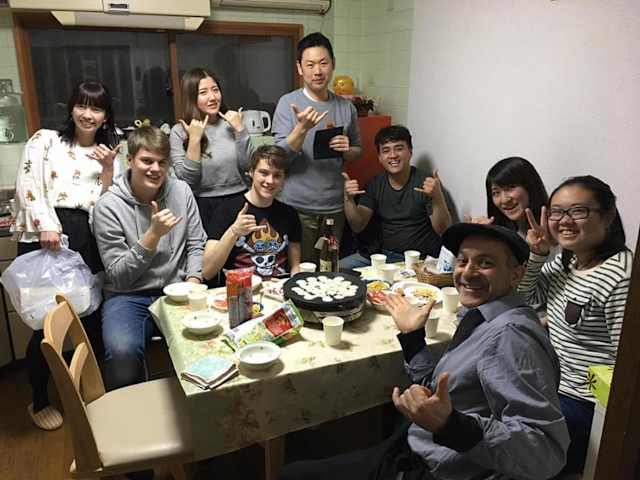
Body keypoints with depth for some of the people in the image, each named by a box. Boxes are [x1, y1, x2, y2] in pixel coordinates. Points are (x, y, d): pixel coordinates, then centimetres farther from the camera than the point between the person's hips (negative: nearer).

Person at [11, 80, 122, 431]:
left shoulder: (108, 153, 20)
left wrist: (108, 169, -2)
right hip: (43, 234, -3)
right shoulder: (45, 139, 11)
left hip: (87, 238, 3)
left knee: (93, 316, 4)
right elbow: (28, 185, -3)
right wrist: (47, 225, -16)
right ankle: (39, 401, 18)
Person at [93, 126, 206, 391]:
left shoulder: (181, 191, 3)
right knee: (123, 352, -33)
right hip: (129, 296, -3)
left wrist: (193, 283, -9)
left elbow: (196, 245, 9)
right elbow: (118, 277, -9)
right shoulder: (108, 206, -8)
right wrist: (153, 235, -20)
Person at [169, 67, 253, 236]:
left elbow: (249, 166, -4)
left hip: (239, 201, 3)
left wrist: (240, 130, -12)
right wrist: (194, 139, -18)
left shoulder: (232, 122, 2)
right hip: (204, 206, -2)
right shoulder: (179, 131, -5)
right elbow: (187, 180, -12)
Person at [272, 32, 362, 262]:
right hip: (299, 207, -4)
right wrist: (302, 128, -28)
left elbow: (357, 151, 15)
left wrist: (347, 150, -8)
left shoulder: (346, 107, 6)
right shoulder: (288, 103, -6)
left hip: (335, 207, 4)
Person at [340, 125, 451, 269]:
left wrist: (437, 197, -32)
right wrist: (348, 199, -17)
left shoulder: (426, 183, -10)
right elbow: (358, 226, 1)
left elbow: (444, 231, -15)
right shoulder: (375, 184, 5)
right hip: (384, 254, 5)